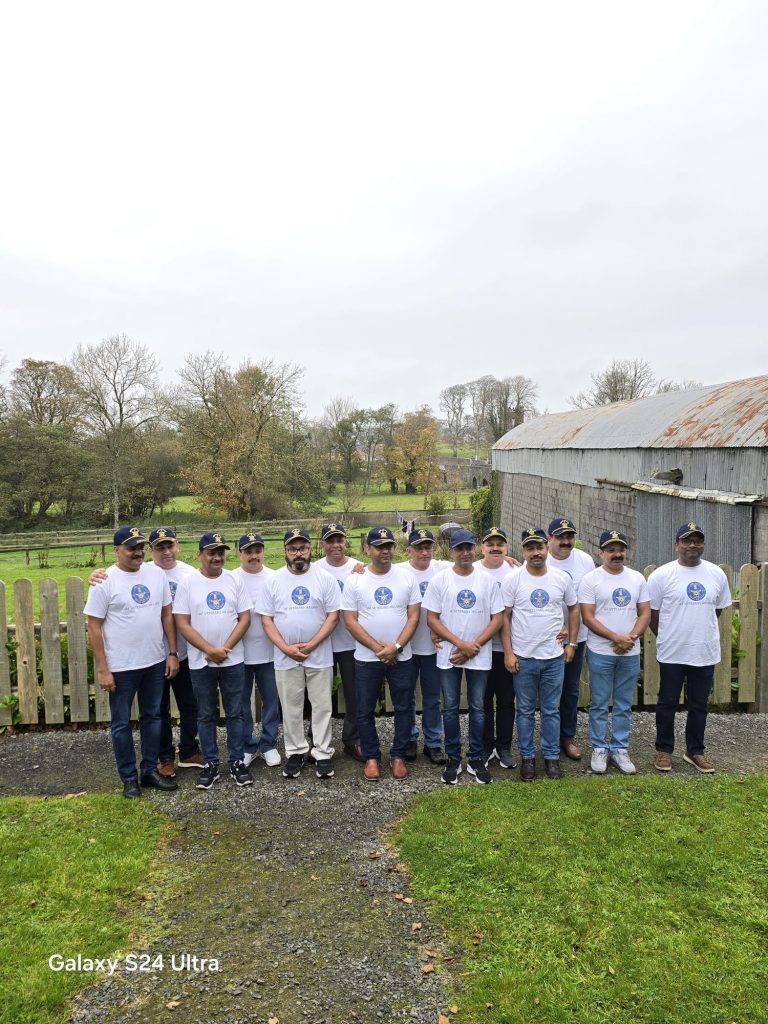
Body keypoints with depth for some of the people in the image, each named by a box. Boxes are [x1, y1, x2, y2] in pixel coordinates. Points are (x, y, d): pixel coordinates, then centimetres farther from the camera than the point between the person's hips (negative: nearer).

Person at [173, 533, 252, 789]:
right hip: (201, 662, -1)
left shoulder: (234, 580, 1)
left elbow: (245, 618, -2)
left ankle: (236, 762, 21)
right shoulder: (187, 583, -4)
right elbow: (182, 624, -8)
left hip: (233, 660, 1)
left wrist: (225, 648, -13)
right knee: (206, 715, 10)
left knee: (235, 713, 9)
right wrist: (210, 650, -15)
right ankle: (210, 764, 22)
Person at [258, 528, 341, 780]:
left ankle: (323, 753, 19)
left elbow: (333, 616, -6)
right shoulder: (274, 580, -1)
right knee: (291, 708, 12)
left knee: (322, 706, 6)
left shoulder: (325, 578, -4)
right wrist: (286, 648, -12)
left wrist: (311, 644, -15)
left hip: (319, 656, -1)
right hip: (285, 658, 1)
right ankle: (296, 752, 27)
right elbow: (267, 619, -1)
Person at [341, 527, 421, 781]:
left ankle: (398, 756, 27)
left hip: (401, 658, 1)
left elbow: (413, 616, -4)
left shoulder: (407, 577, -3)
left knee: (403, 708, 10)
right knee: (365, 711, 9)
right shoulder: (355, 580, -6)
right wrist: (377, 648, -15)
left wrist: (396, 647, -15)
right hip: (367, 659, -1)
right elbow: (350, 621, -8)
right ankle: (371, 757, 26)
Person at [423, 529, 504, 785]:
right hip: (449, 656, -1)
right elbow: (431, 619, -6)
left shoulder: (487, 580, -1)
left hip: (479, 656, 1)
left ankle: (476, 759, 23)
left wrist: (475, 645, -12)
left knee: (477, 708, 10)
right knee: (450, 708, 9)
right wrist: (461, 644, -14)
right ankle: (453, 759, 22)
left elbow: (497, 618, -1)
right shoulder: (440, 580, -4)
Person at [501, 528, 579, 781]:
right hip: (523, 657, -1)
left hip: (554, 656, 2)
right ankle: (527, 757, 25)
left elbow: (573, 609, 12)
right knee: (525, 710, 11)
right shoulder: (513, 579, -8)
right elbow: (504, 617, -5)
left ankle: (552, 756, 26)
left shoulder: (562, 578, -1)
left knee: (551, 710, 12)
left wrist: (571, 643, 7)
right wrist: (508, 653, -8)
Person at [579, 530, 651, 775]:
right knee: (599, 704, 6)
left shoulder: (637, 578, 6)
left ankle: (619, 748, 24)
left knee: (624, 705, 12)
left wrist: (631, 637, -12)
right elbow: (588, 617, -11)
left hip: (630, 653, 4)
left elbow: (645, 613, 5)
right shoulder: (590, 580, -7)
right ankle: (599, 748, 19)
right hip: (600, 652, -3)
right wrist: (616, 637, -18)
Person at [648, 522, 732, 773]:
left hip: (706, 653, 3)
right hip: (671, 654, -3)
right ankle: (664, 750, 25)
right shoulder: (661, 575, -9)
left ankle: (695, 751, 30)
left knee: (699, 705, 14)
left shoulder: (717, 574, 2)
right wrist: (668, 638, 4)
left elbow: (718, 609, 14)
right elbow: (652, 613, -3)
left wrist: (700, 633, 13)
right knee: (667, 703, 10)